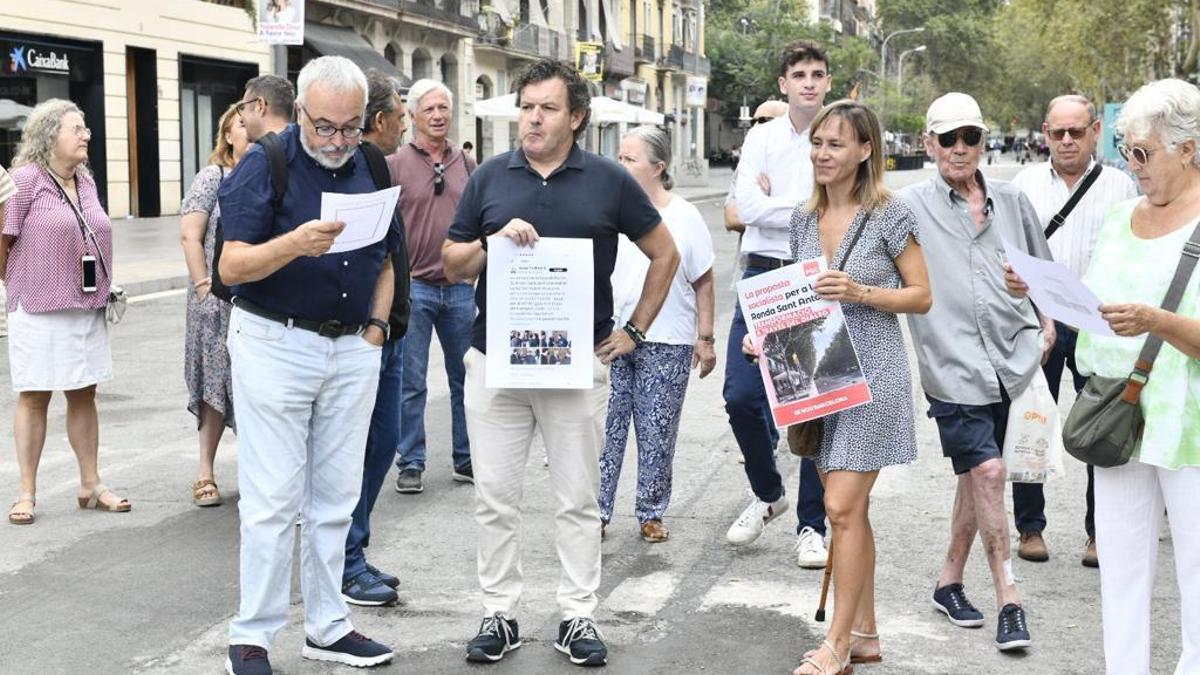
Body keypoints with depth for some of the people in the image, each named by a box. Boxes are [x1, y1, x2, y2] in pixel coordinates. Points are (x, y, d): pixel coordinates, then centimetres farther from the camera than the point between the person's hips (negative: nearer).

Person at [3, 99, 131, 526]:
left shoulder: (86, 181, 10)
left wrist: (99, 291, 13)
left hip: (86, 309, 6)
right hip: (39, 312, -6)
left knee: (83, 394, 11)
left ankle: (90, 485, 20)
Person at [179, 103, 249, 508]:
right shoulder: (213, 177, 0)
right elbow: (190, 236, -4)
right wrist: (205, 288, -11)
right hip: (221, 299, -3)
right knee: (217, 381, 3)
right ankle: (205, 473, 11)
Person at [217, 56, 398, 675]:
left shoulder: (372, 170, 8)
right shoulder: (265, 164, -9)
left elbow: (385, 261, 19)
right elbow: (232, 266, -16)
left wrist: (376, 325, 6)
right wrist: (295, 243, -33)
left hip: (353, 349, 5)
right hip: (275, 344, -5)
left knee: (335, 498, 11)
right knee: (274, 500, -4)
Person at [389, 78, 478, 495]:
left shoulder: (467, 165, 9)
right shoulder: (394, 165, -1)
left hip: (460, 288, 3)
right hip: (412, 286, -3)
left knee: (467, 378, 10)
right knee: (410, 383, 2)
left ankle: (466, 459, 21)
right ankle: (410, 464, 11)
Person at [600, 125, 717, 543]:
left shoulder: (684, 217, 2)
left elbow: (704, 282, 5)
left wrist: (705, 339, 3)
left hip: (666, 343, -1)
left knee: (657, 434, 6)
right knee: (603, 429, 1)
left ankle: (652, 514, 19)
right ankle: (597, 512, 10)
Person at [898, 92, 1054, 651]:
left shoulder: (1011, 201, 12)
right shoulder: (911, 206, -1)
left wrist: (1047, 325, 17)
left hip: (1012, 357, 4)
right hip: (953, 361, -4)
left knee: (975, 474, 11)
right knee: (987, 469, -12)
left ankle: (950, 583, 25)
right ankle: (1008, 599, -2)